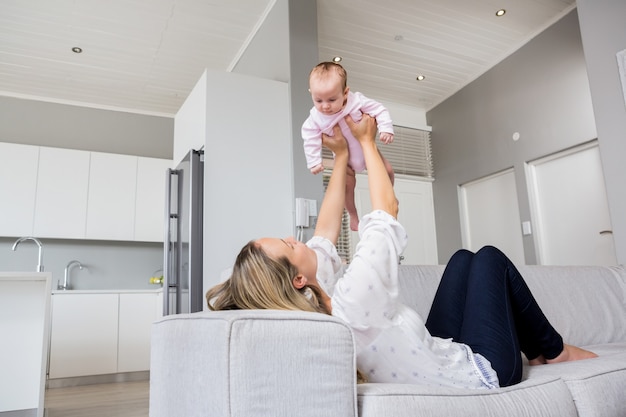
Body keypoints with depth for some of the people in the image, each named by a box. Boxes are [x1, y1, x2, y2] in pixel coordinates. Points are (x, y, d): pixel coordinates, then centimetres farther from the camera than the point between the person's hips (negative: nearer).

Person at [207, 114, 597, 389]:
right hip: (483, 372, -7)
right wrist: (366, 142, -12)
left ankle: (535, 346, 31)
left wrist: (341, 156, -1)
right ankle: (553, 351, 27)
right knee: (489, 257, 6)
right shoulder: (354, 297, -40)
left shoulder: (311, 308, -16)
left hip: (439, 352, 7)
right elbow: (387, 209, -27)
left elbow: (326, 231, -4)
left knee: (463, 258, 16)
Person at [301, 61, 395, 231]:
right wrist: (314, 162, -18)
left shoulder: (357, 101, -27)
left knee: (387, 171, 4)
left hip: (367, 149, 1)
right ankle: (353, 215, 16)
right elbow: (311, 141, -15)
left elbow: (379, 110, -19)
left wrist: (386, 128, -30)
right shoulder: (315, 119, -25)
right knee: (347, 184, -12)